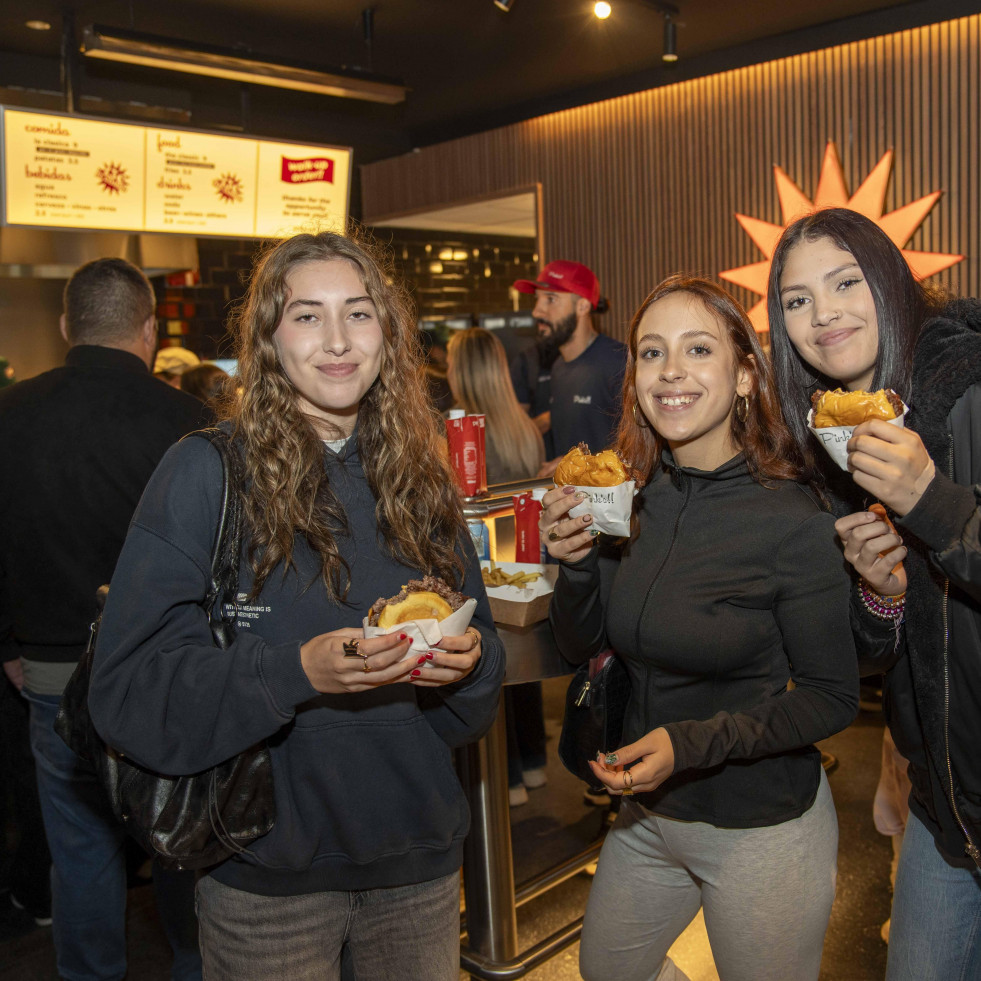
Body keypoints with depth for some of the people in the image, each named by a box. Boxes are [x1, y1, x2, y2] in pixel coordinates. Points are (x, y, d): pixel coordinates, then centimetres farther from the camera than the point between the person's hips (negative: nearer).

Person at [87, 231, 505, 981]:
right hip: (268, 871, -3)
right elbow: (130, 691, -16)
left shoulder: (419, 476, 2)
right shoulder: (206, 473, -11)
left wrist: (468, 662, -15)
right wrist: (298, 672, -29)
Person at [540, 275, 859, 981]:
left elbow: (833, 698, -15)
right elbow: (582, 646, 1)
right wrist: (576, 564, -18)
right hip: (647, 813, 5)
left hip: (763, 829, -5)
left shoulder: (791, 520, -23)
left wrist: (692, 742, -25)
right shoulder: (630, 499, -8)